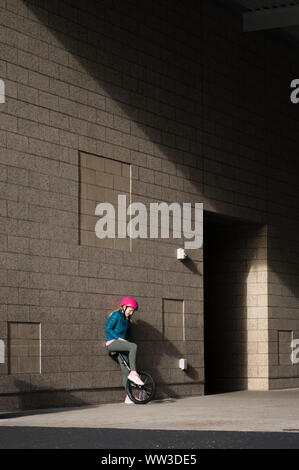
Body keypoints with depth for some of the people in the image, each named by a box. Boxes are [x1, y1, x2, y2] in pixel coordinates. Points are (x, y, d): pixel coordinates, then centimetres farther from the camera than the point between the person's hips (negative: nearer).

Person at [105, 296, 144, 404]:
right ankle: (133, 373, -30)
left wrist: (128, 341, 8)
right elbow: (108, 328, -12)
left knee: (126, 371, -2)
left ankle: (128, 398, -4)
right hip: (112, 342, -8)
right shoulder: (117, 315, -5)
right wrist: (119, 338, -18)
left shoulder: (127, 319, 19)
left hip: (121, 343, 8)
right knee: (134, 346, -31)